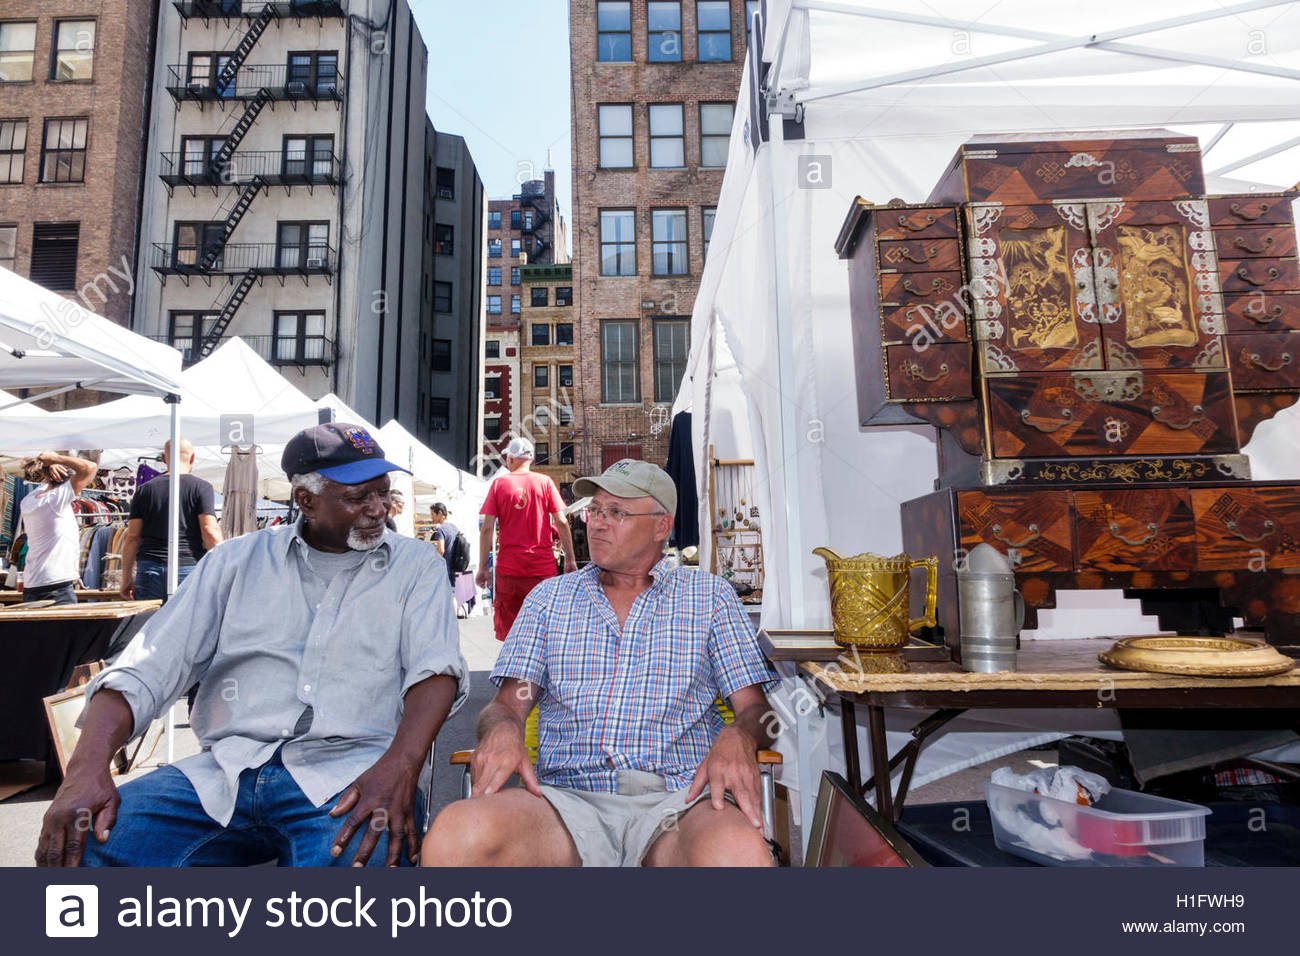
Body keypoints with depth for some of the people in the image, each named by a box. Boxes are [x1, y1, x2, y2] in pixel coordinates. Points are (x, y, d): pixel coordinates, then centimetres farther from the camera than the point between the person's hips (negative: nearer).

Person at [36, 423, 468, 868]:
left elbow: (436, 666, -6)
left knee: (355, 853, -35)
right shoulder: (237, 560, 13)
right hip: (226, 770, 3)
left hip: (346, 774, -3)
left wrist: (399, 767, -26)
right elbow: (146, 668, 7)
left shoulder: (414, 565, 8)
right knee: (84, 845, -19)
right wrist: (87, 767, -12)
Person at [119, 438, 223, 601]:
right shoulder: (201, 487, 0)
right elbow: (210, 532, -8)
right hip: (189, 569, -3)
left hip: (149, 570, 3)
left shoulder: (144, 490, 10)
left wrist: (126, 578, 16)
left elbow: (132, 537, 9)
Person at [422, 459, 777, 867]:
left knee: (740, 853, -38)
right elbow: (508, 702, 12)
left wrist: (738, 737, -15)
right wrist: (502, 729, -13)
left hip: (680, 798, -1)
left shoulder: (709, 594, 15)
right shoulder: (549, 596, 19)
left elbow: (754, 707, 10)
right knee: (455, 836, -31)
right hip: (569, 798, 2)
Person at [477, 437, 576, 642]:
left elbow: (487, 528, -2)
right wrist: (570, 559, 3)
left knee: (509, 630, 9)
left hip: (508, 567, 0)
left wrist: (483, 567, 2)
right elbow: (561, 522, -3)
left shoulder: (499, 483, 2)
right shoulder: (545, 482, 2)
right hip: (543, 567, 0)